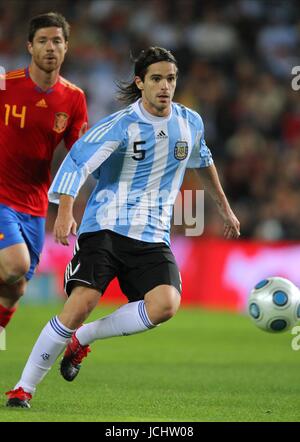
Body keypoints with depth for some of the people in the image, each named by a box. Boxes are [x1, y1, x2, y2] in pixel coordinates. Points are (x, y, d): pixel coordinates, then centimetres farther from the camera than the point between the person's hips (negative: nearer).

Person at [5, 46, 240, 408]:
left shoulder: (191, 123, 8)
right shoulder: (121, 125, -8)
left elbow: (203, 162, 29)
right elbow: (77, 162, -15)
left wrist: (224, 207, 38)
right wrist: (64, 211, -30)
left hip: (152, 236, 4)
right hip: (105, 226, -4)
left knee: (166, 304, -23)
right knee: (81, 303, -21)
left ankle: (82, 338, -1)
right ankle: (23, 388, -8)